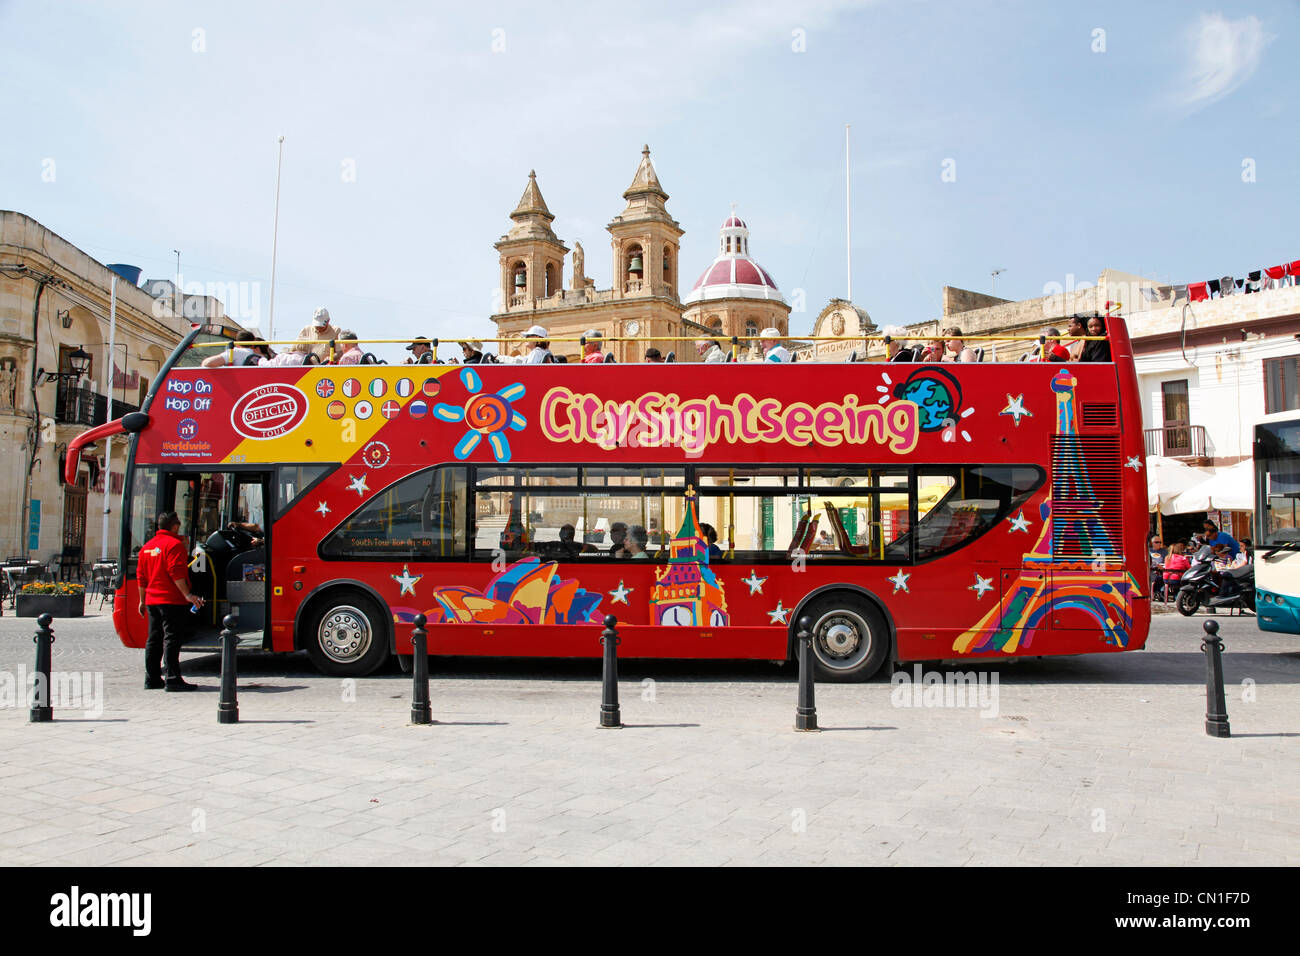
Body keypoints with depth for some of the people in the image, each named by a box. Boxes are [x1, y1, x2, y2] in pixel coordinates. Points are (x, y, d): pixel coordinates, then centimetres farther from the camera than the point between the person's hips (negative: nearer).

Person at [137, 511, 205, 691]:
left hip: (152, 600, 8)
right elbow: (176, 573, -20)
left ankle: (152, 679, 16)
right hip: (172, 600, -8)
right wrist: (187, 594, -22)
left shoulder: (147, 546, 16)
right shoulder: (174, 544, -10)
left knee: (154, 640, 12)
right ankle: (172, 679, -11)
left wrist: (143, 601, 24)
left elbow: (141, 576, 19)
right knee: (172, 639, -8)